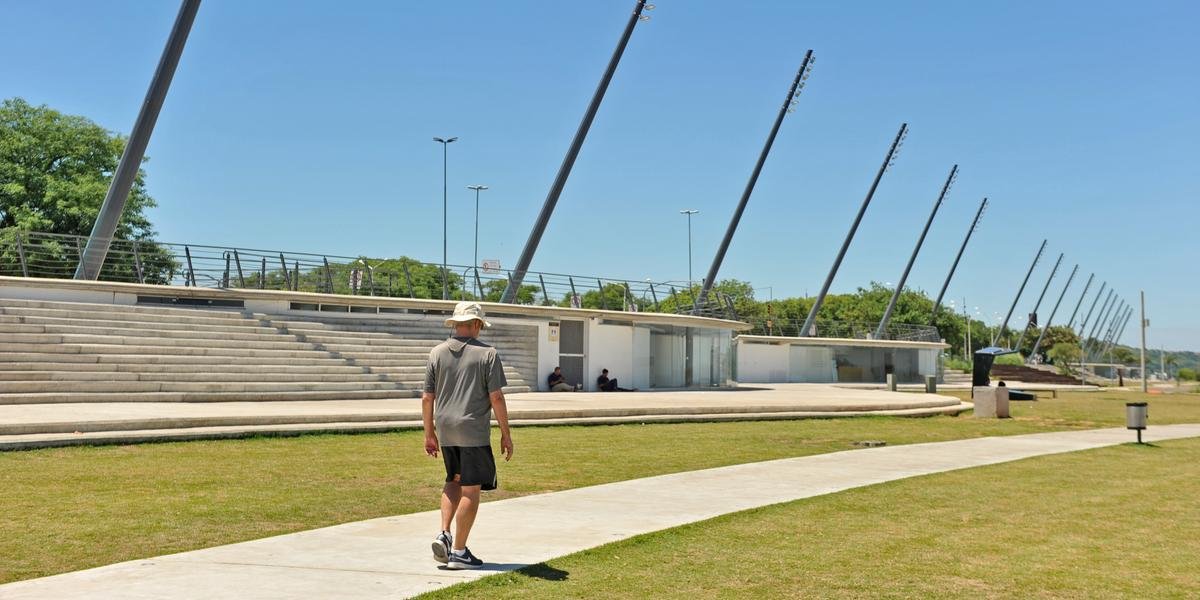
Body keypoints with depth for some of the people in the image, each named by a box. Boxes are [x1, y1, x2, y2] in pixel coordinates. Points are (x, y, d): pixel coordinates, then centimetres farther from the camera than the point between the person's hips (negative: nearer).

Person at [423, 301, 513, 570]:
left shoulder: (437, 353, 6)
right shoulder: (487, 353, -5)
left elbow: (427, 398, 5)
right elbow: (496, 398, -9)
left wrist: (429, 433, 15)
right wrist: (506, 434, -1)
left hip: (445, 430, 5)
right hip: (474, 431, -5)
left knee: (454, 480, 23)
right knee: (470, 490, 3)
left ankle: (444, 534, 8)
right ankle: (459, 551, 7)